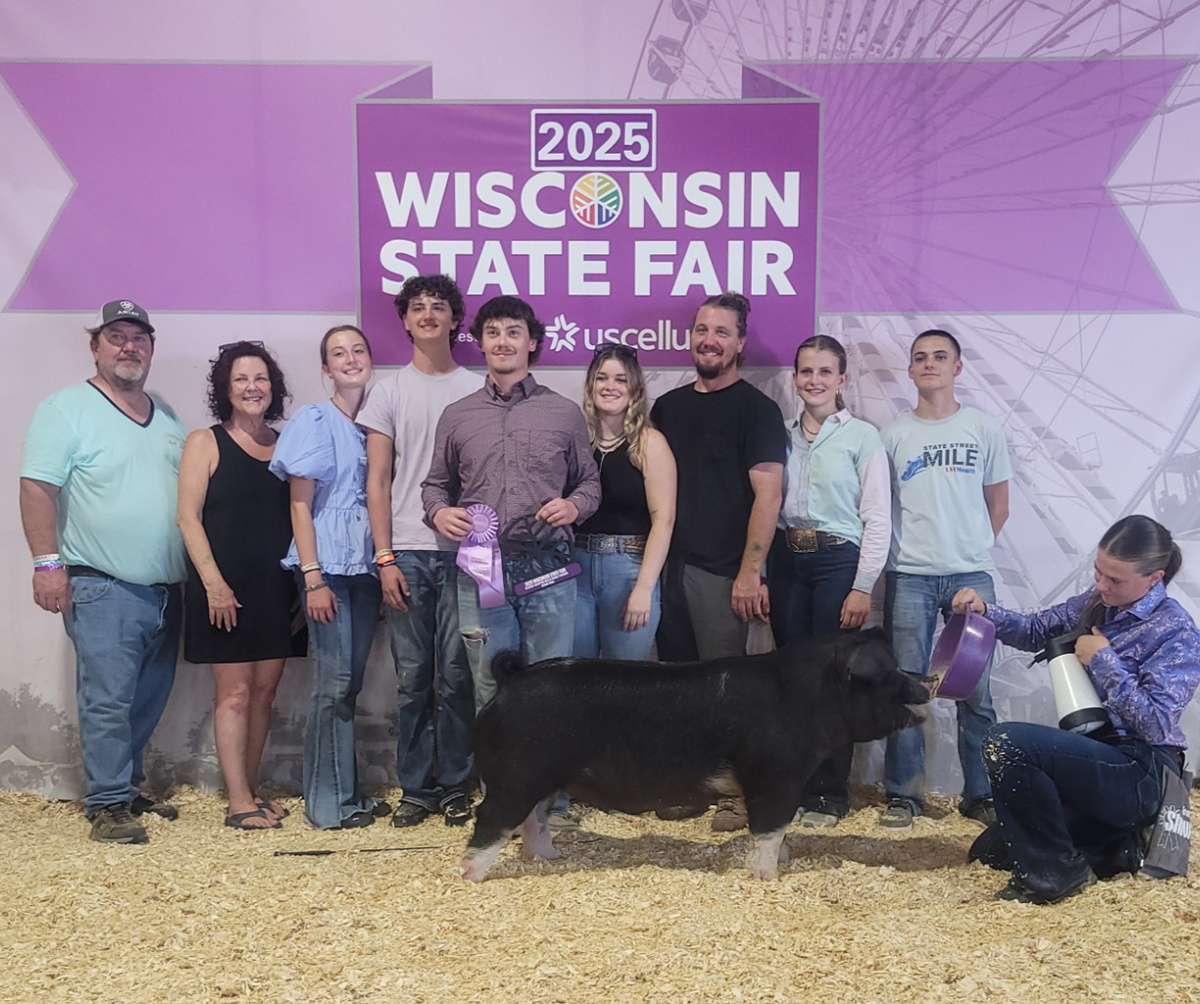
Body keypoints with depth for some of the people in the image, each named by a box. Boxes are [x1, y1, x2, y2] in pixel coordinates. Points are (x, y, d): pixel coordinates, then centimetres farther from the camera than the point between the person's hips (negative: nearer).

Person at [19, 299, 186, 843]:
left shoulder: (167, 417, 15)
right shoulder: (66, 409, -4)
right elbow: (38, 488, -10)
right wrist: (48, 562, -17)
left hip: (166, 589, 7)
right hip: (102, 588, -6)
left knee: (149, 699, 13)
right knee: (108, 700, -8)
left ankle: (128, 786, 26)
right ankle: (108, 804, 1)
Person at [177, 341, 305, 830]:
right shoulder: (205, 443, 0)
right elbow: (189, 518, -6)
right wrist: (213, 582, -15)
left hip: (276, 586, 4)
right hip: (226, 585, -4)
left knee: (265, 691, 7)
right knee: (235, 693, -4)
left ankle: (250, 793, 16)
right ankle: (239, 803, 0)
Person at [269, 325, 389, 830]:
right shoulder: (313, 421, -2)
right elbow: (300, 505, -6)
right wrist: (313, 579, -13)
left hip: (366, 567, 5)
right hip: (328, 566, -5)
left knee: (350, 685, 10)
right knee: (333, 684, -7)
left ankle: (347, 794, 18)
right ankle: (327, 804, 1)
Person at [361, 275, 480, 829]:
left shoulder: (476, 389, 8)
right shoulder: (389, 391, 9)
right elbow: (378, 481, 6)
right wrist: (385, 558, -2)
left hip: (464, 549, 0)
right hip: (408, 552, 1)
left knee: (457, 674, 0)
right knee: (413, 676, 3)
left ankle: (454, 785, 11)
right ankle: (415, 788, 13)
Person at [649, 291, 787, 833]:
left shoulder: (756, 408, -3)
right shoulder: (669, 406, 15)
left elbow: (767, 493, -10)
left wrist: (750, 573, -15)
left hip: (721, 571, -5)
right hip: (670, 564, 6)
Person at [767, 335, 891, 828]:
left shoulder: (862, 436, -3)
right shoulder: (783, 436, 8)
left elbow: (878, 518, -5)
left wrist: (863, 586, -10)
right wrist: (761, 576, 5)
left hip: (838, 560, -4)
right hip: (785, 560, 4)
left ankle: (830, 794, 12)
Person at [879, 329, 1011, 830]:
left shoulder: (984, 429, 7)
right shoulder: (893, 434, 5)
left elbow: (998, 506, 12)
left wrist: (971, 550, 8)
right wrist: (901, 551, 4)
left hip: (971, 575, 0)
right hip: (909, 577, 0)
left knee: (976, 690, 1)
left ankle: (981, 794, 12)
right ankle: (903, 793, 12)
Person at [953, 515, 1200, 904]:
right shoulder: (1097, 602, 7)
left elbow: (1156, 725, -20)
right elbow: (1036, 630, 13)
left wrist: (1102, 661, -17)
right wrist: (984, 610, -5)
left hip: (1139, 775, -9)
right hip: (1097, 759, 9)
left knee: (1007, 742, -29)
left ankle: (1055, 871, -15)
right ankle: (1113, 841, 17)